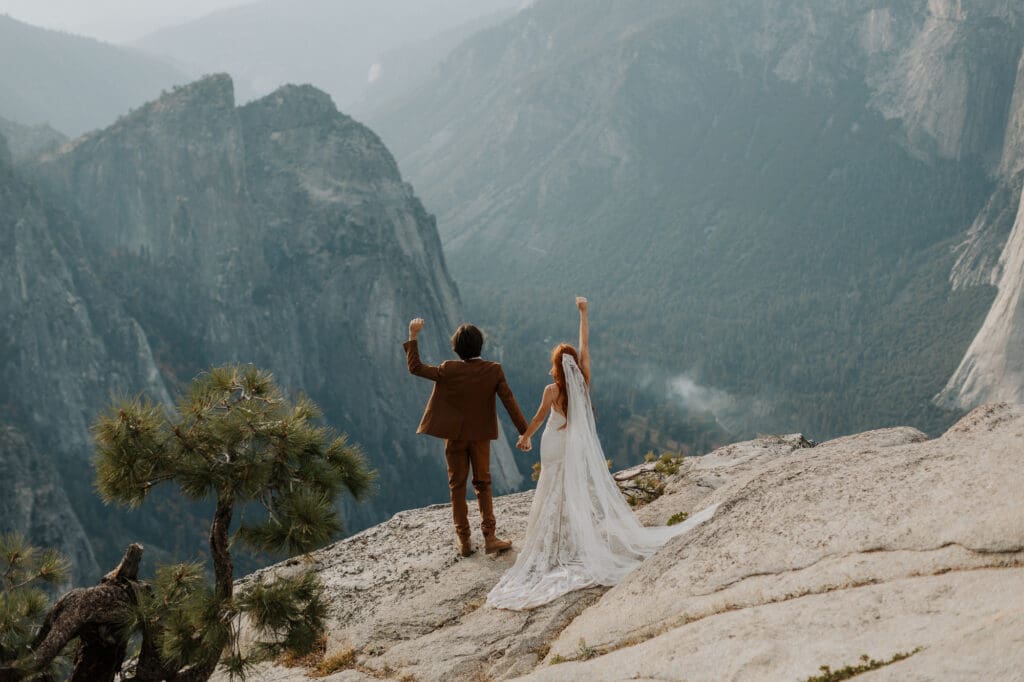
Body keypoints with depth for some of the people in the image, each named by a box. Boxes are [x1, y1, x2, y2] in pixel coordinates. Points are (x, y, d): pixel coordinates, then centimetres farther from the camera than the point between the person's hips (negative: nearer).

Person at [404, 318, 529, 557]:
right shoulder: (493, 371, -14)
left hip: (455, 435, -1)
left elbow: (415, 367, -9)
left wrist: (413, 337, -2)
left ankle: (464, 541, 12)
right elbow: (509, 401, -13)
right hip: (481, 436, 1)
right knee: (483, 485, 13)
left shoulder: (449, 370, -17)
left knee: (457, 486, 10)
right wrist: (524, 432, -8)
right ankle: (490, 537, 6)